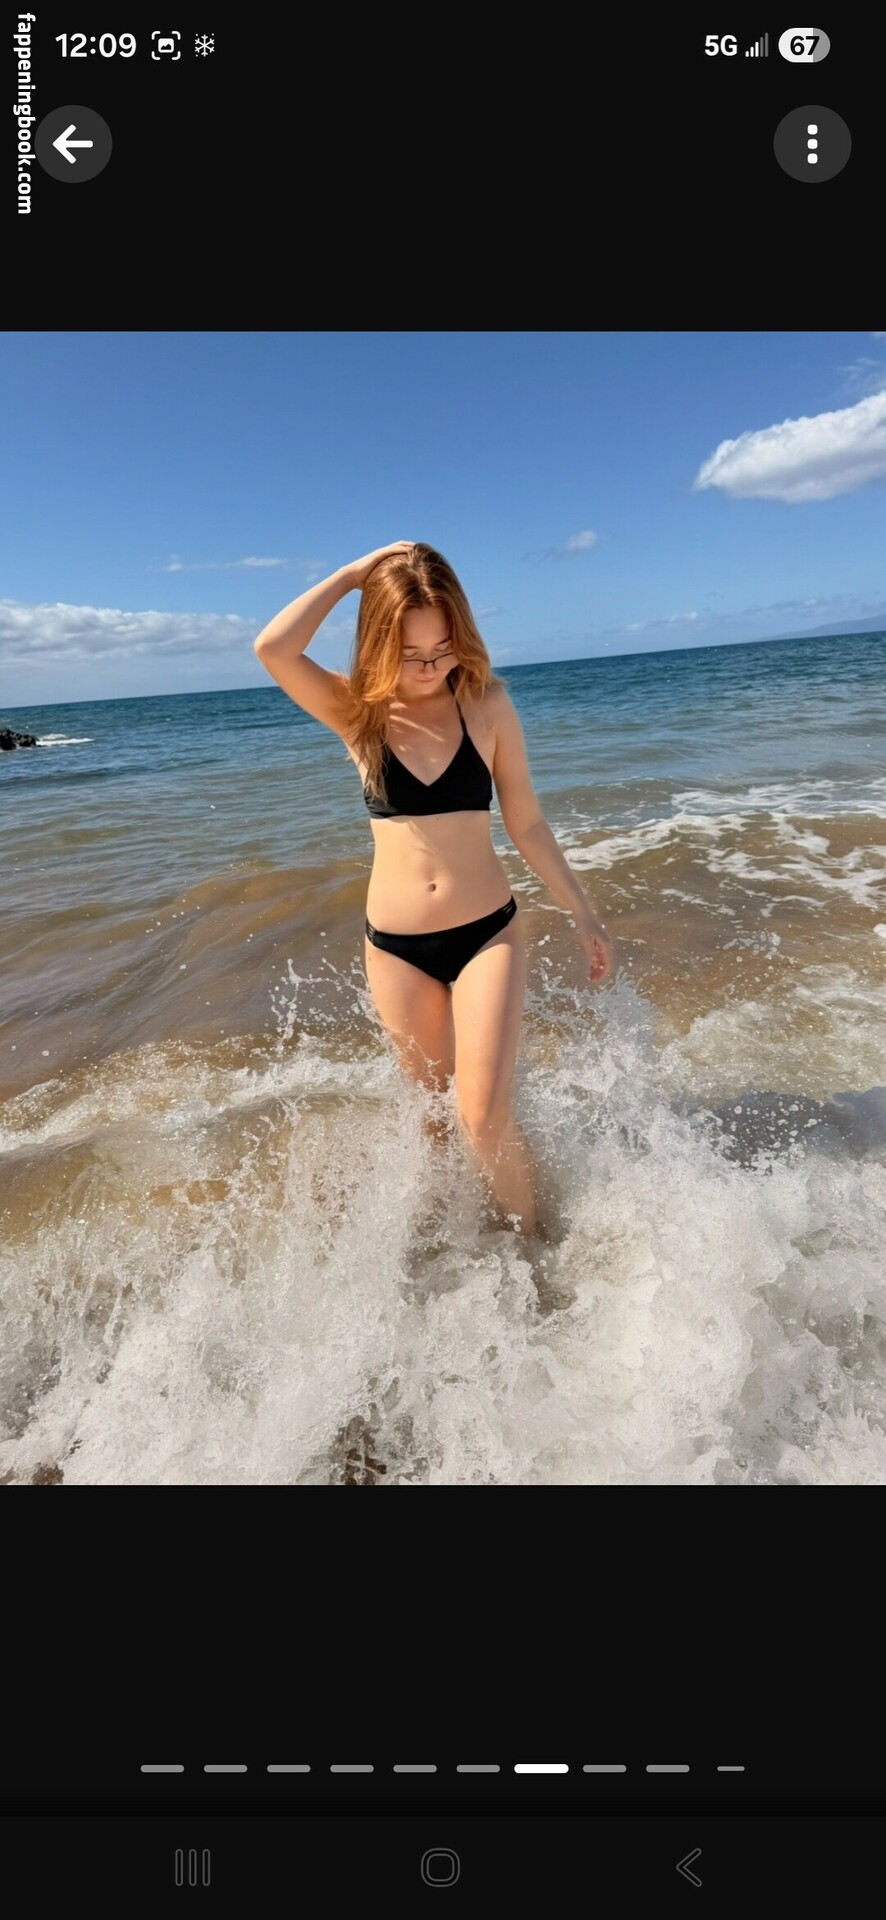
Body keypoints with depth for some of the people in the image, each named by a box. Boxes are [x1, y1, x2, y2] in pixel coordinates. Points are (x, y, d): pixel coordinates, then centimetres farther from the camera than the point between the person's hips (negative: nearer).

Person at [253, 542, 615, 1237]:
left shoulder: (487, 703, -5)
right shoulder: (356, 711, -5)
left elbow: (526, 822, 1)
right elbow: (273, 648, -23)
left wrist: (584, 915, 4)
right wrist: (355, 572, -14)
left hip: (488, 933, -1)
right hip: (395, 946, 2)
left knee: (484, 1113, -7)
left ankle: (532, 1242, 20)